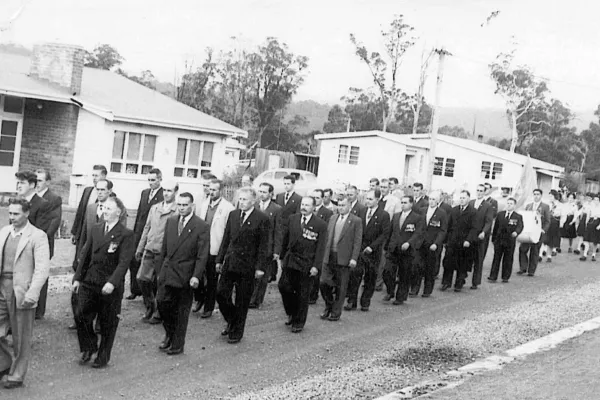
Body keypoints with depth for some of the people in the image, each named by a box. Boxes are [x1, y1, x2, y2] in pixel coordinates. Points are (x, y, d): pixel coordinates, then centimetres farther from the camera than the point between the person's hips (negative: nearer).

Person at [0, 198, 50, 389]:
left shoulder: (37, 236, -9)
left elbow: (42, 268, -13)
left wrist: (32, 293, -21)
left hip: (22, 292, -5)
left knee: (21, 338, 6)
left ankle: (16, 376, 20)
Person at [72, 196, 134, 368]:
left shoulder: (126, 234, -9)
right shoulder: (96, 229, 9)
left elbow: (124, 262, -17)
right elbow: (85, 255, 12)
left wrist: (112, 282, -27)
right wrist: (78, 277, 6)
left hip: (110, 286, -4)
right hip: (89, 282, 5)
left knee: (107, 323, 7)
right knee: (81, 316, -2)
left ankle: (103, 358, 22)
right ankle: (88, 348, 20)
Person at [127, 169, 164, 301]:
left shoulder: (164, 196, -10)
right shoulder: (144, 192, 14)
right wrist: (135, 230, 14)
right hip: (139, 233, 7)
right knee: (133, 262, 7)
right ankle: (135, 290, 18)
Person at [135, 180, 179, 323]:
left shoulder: (178, 212, -7)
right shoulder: (154, 208, 12)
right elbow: (146, 228, 18)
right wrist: (140, 248, 16)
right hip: (149, 250, 5)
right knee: (142, 278, -1)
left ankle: (158, 314, 18)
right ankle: (150, 308, 19)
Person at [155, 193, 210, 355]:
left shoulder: (201, 226, -9)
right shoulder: (171, 221, 7)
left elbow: (202, 255, -11)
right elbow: (164, 248, 13)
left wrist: (196, 276, -19)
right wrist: (160, 269, 11)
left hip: (185, 275, -4)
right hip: (167, 272, 4)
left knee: (182, 311, 6)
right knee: (162, 302, -2)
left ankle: (177, 345, 19)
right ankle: (169, 334, 24)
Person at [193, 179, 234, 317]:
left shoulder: (228, 208, -10)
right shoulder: (203, 205, 9)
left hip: (215, 250, -4)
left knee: (212, 280, 6)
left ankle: (209, 307, 19)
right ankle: (199, 299, 29)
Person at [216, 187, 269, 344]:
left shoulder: (262, 219, -7)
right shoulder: (233, 215, 8)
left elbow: (263, 246, -8)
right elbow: (226, 239, 12)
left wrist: (260, 267, -12)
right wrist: (220, 260, 10)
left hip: (247, 266, -4)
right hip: (229, 263, 5)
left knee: (242, 301, 5)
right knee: (221, 293, 0)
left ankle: (236, 332, 20)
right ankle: (231, 321, 25)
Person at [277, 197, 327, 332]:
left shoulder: (320, 224, -5)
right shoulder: (292, 219, 6)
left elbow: (320, 248, -7)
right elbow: (285, 239, 11)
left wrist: (316, 266, -12)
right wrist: (281, 255, 6)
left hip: (307, 264, -3)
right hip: (290, 260, 3)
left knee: (302, 294, 4)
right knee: (284, 286, -5)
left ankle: (298, 323, 19)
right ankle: (292, 313, 20)